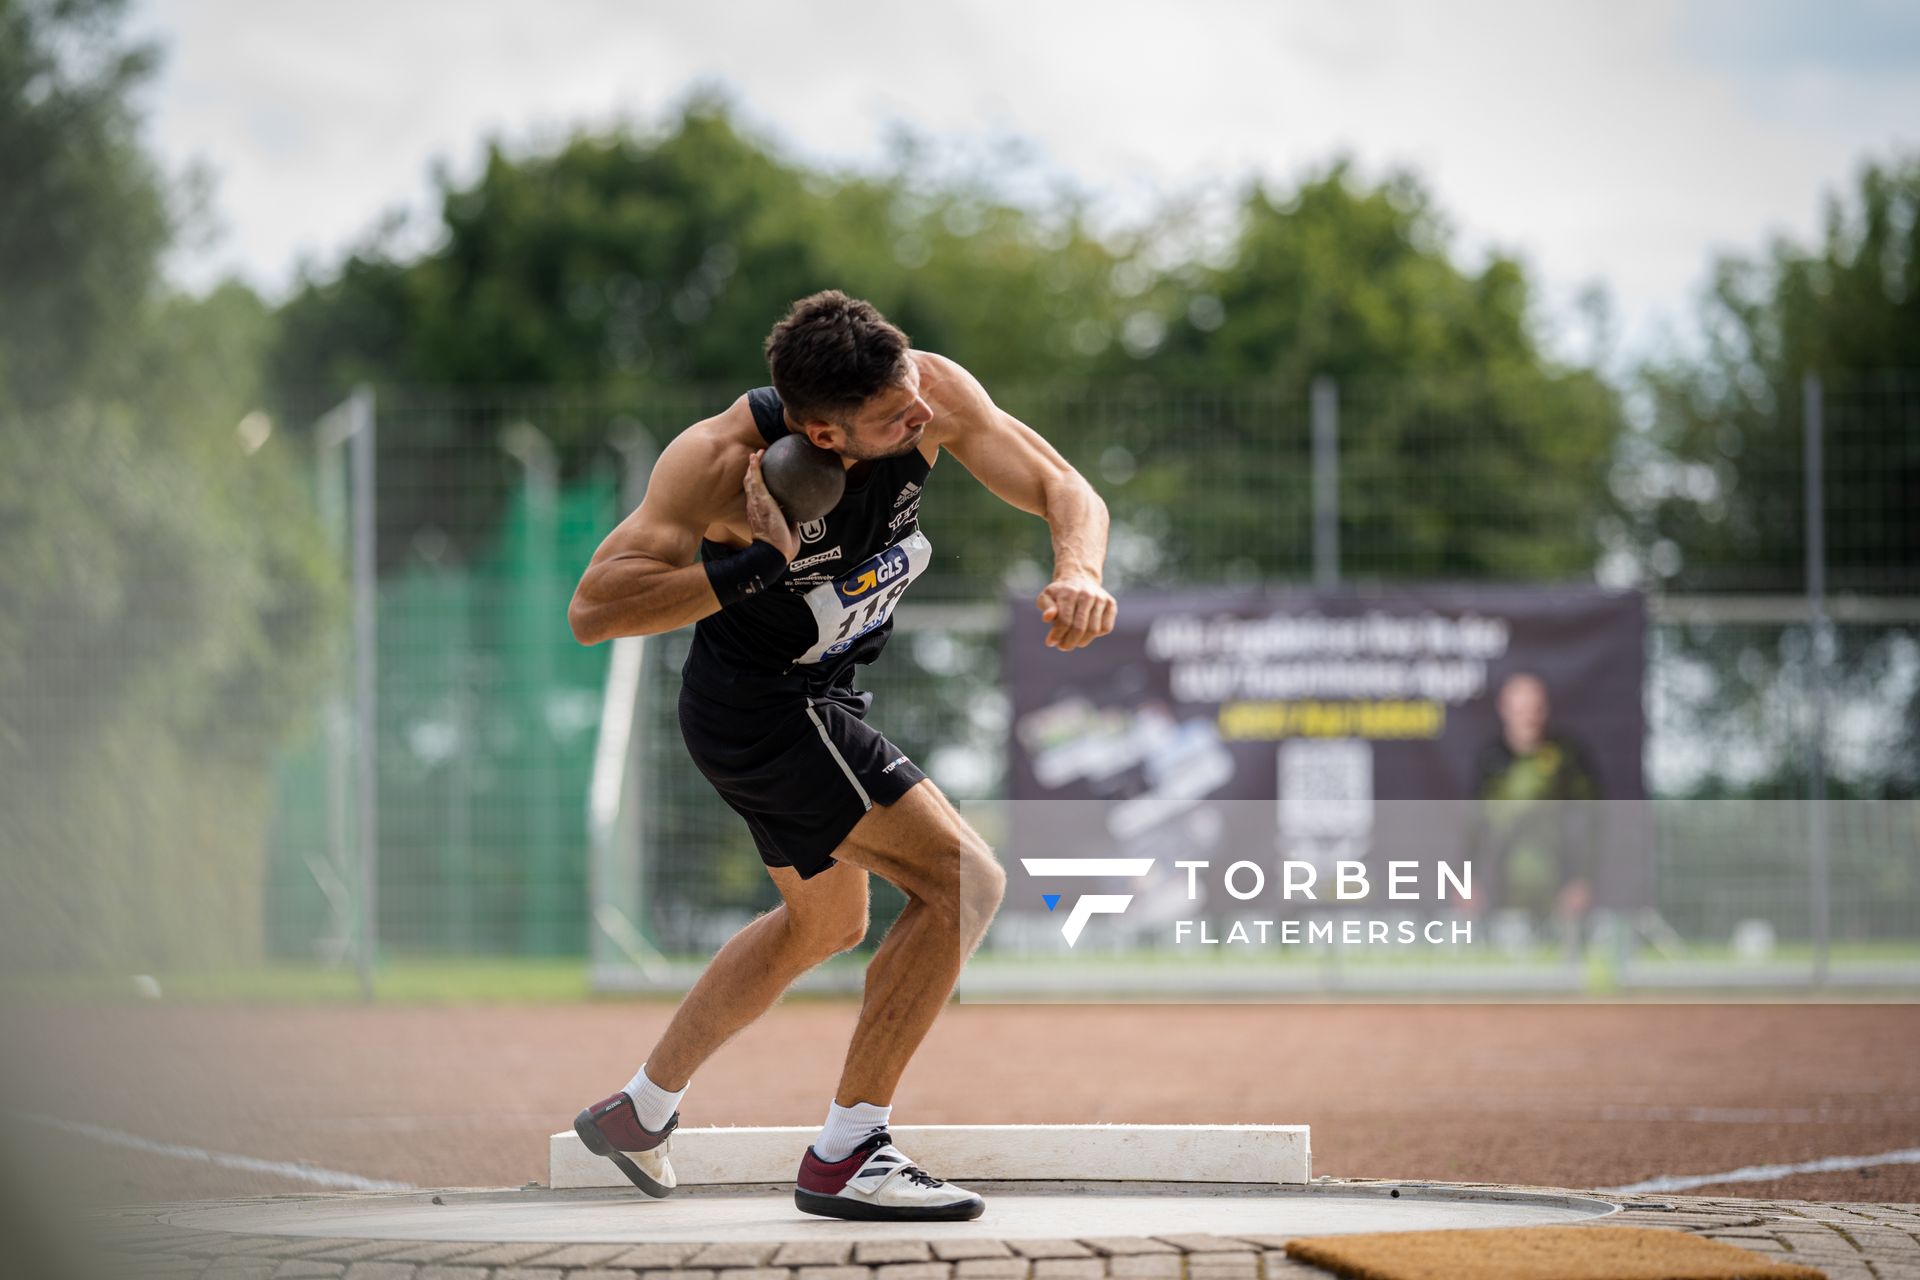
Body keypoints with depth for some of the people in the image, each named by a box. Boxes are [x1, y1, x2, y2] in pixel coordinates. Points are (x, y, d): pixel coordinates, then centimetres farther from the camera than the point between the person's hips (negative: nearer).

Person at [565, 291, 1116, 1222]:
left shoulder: (933, 393, -20)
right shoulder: (719, 461, -32)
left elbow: (1063, 490, -13)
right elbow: (592, 613, -31)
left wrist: (1079, 573, -36)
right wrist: (754, 564, -41)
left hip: (825, 690, 8)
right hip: (759, 708, -8)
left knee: (825, 924, 26)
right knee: (963, 881, -17)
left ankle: (639, 1110, 42)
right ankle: (845, 1158, -11)